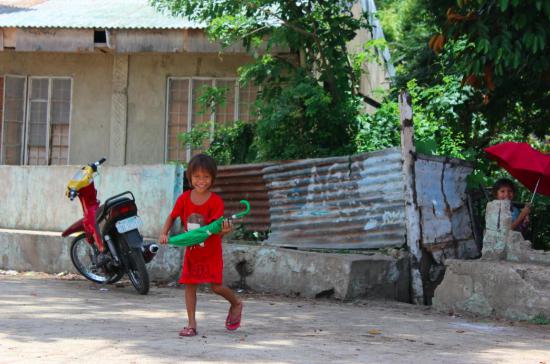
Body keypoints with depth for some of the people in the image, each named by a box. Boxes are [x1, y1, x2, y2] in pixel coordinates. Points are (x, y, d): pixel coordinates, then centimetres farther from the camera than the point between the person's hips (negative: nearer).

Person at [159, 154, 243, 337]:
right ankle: (191, 324, 7)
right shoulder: (184, 198, -5)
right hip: (192, 251, 4)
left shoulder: (215, 201, -15)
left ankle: (236, 304, 24)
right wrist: (164, 233, -10)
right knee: (189, 285, 0)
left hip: (211, 251, -3)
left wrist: (224, 230, -41)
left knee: (216, 286, -6)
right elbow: (172, 217, 6)